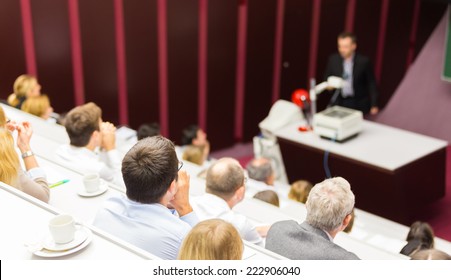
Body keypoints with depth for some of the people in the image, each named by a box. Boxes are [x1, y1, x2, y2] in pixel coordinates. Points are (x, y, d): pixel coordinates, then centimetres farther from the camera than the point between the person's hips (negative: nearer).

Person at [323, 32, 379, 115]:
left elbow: (371, 84, -3)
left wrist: (374, 105, -3)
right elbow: (327, 77, 11)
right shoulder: (333, 59, -1)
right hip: (338, 103, 2)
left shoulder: (363, 61, -9)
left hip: (358, 104, -2)